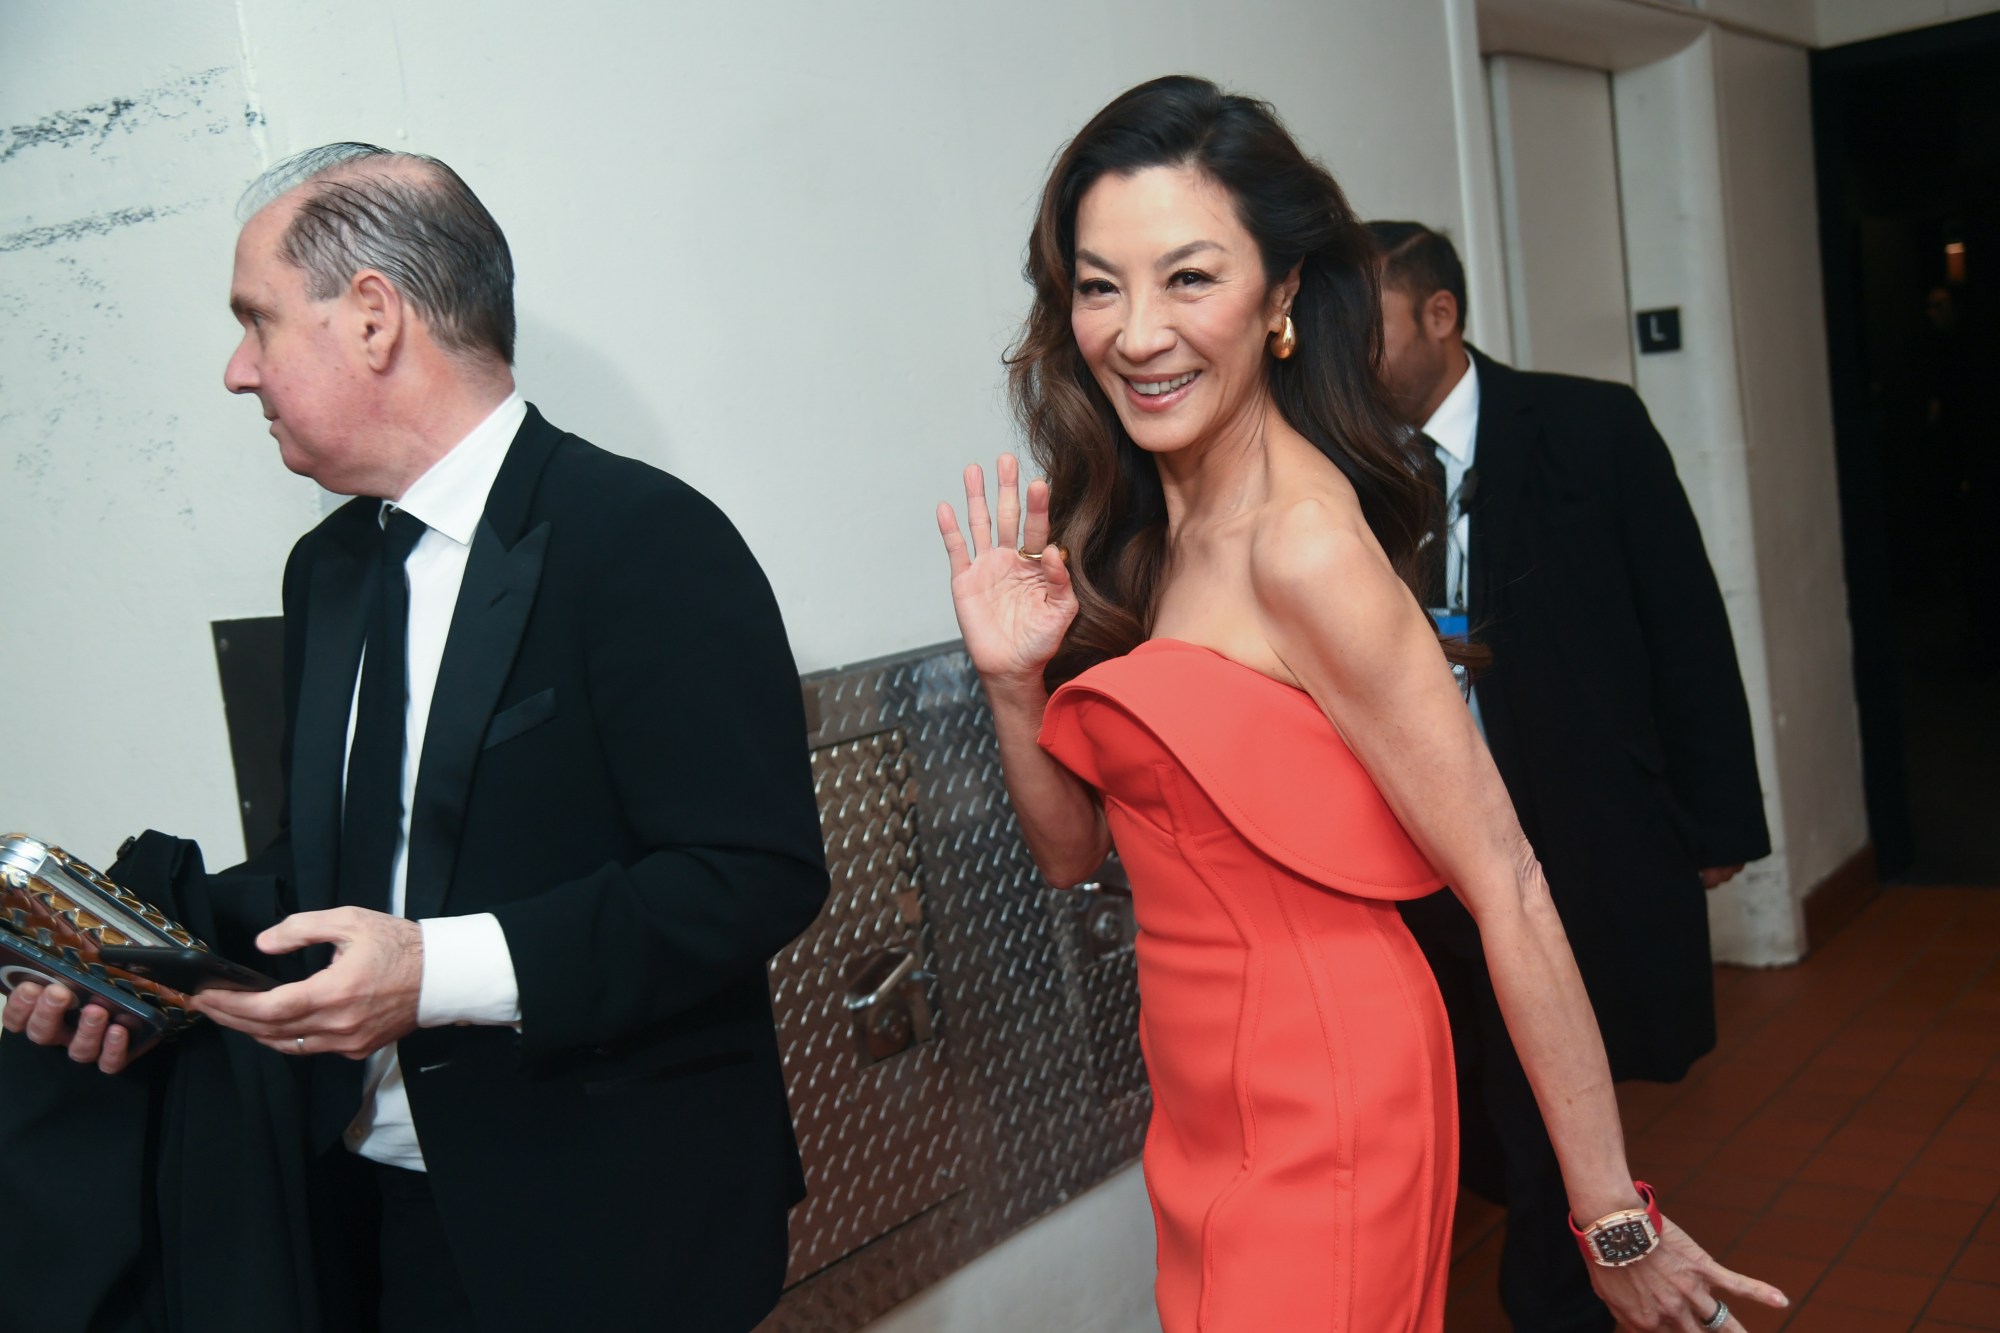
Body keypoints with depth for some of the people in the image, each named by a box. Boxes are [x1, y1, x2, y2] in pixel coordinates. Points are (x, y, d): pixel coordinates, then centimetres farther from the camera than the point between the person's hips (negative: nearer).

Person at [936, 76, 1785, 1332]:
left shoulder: (1307, 544, -21)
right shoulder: (1128, 531, 2)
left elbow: (1505, 885, -20)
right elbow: (1074, 849, 8)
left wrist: (1615, 1220, -18)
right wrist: (1015, 679, -9)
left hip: (1318, 1115, -7)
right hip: (1207, 1107, 7)